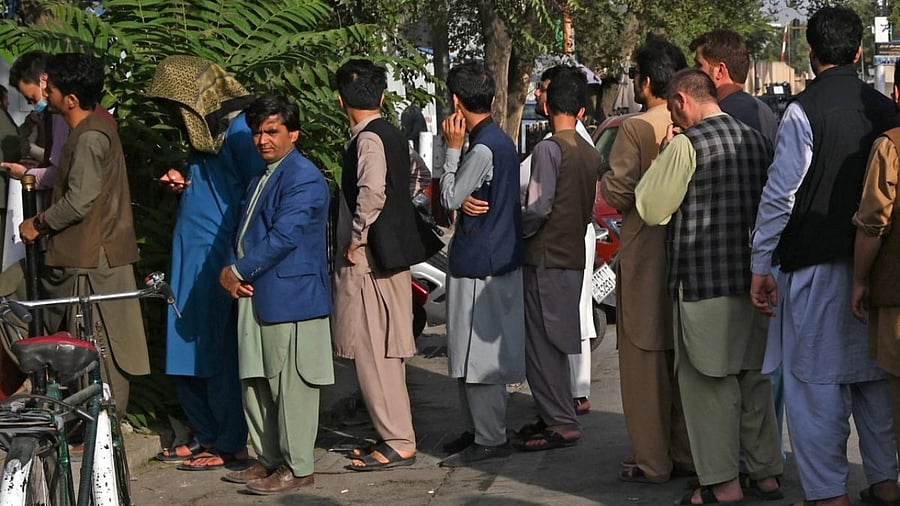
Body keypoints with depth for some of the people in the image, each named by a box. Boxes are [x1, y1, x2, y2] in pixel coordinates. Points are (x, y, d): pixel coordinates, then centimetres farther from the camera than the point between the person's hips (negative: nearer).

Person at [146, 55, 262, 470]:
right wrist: (182, 185, 8)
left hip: (220, 260, -9)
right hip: (191, 258, 9)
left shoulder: (238, 131, -12)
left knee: (218, 353, -4)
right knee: (187, 354, 11)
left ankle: (233, 445, 5)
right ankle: (207, 435, 21)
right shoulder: (205, 131, 16)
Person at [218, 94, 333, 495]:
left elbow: (283, 237, -19)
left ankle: (297, 468, 4)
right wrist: (232, 270, 1)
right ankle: (268, 459, 24)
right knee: (256, 383, 14)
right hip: (255, 296, 10)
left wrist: (240, 272, -12)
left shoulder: (303, 178, -12)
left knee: (290, 385, -3)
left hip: (289, 298, -10)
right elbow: (246, 232, 20)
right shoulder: (262, 178, 19)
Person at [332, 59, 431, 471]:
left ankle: (398, 444, -3)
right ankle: (395, 435, 21)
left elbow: (372, 192, -30)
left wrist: (355, 240, -19)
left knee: (374, 354, -5)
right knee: (384, 354, 14)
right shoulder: (393, 136, 13)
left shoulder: (368, 139, -15)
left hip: (368, 262, -10)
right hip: (392, 256, 10)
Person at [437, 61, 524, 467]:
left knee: (478, 355, -4)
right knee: (469, 355, 17)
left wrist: (452, 149, -9)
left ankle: (490, 439, 1)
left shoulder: (483, 148, -20)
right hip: (496, 257, 10)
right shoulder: (499, 140, 11)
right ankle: (476, 428, 25)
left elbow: (450, 199, -13)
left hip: (480, 263, -10)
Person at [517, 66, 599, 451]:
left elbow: (538, 207, -19)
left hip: (546, 257, -8)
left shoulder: (549, 149, -14)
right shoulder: (591, 153, 9)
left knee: (542, 343, -3)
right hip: (575, 254, 8)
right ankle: (555, 416, 21)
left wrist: (514, 232, -4)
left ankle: (562, 424, -3)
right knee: (557, 341, 15)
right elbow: (588, 207, 13)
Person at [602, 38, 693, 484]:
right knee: (684, 360, 13)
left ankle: (651, 461, 3)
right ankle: (687, 454, 18)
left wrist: (604, 180, 5)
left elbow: (617, 194, -15)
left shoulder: (635, 129, -14)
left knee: (645, 360, 1)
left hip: (645, 257, -6)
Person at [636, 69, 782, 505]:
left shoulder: (687, 144, -12)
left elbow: (651, 207, -9)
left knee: (708, 380, 1)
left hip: (705, 281, -7)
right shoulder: (756, 140, 10)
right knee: (754, 375, 14)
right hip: (754, 278, 7)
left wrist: (663, 157, 3)